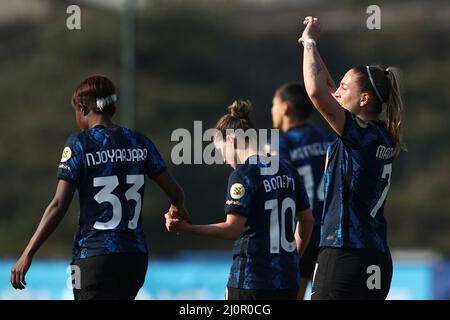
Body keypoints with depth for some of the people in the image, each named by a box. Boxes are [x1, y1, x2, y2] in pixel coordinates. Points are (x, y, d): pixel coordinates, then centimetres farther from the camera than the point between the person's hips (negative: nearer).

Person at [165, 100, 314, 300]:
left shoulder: (242, 175, -12)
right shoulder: (286, 170, 11)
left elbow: (233, 228, -20)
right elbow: (307, 219, 18)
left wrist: (186, 228, -22)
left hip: (250, 280, -7)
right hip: (287, 280, 7)